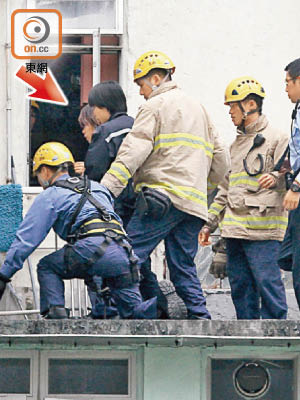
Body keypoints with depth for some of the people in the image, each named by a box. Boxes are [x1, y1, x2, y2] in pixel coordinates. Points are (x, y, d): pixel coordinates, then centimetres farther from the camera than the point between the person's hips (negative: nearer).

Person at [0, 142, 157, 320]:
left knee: (47, 268, 20)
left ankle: (55, 312, -2)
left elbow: (27, 238, 10)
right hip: (124, 254, 5)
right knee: (134, 312, 7)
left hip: (94, 246, -5)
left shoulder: (49, 196, 14)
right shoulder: (98, 187, 33)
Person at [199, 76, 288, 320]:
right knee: (240, 286, 6)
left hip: (263, 227, -8)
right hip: (235, 229, 8)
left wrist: (276, 179, -30)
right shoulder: (236, 145, 25)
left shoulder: (276, 139, 0)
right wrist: (210, 223, 25)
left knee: (267, 282, -11)